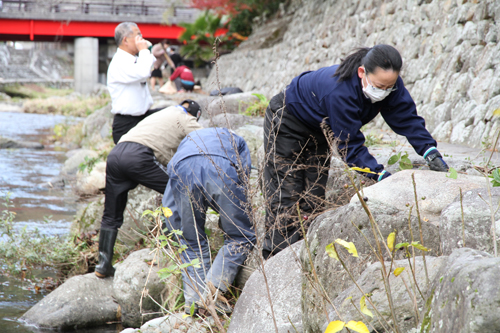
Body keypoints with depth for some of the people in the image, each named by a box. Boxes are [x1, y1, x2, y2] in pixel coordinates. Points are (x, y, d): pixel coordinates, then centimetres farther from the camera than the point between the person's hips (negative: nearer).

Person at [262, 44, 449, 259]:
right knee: (285, 200, -10)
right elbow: (350, 145, -37)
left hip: (317, 132, 7)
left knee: (314, 199, 5)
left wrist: (431, 153, -33)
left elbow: (408, 119, -18)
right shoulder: (339, 91, -42)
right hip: (286, 123, -7)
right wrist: (381, 176, -44)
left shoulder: (390, 84, -22)